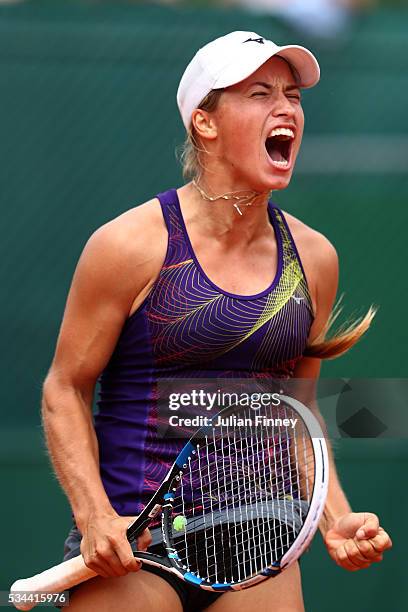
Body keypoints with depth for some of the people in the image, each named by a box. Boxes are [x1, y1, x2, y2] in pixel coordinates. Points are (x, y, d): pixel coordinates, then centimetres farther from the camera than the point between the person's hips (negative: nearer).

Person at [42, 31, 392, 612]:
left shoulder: (314, 257, 6)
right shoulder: (132, 245, -8)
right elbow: (66, 390, -3)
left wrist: (335, 517, 4)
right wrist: (95, 517, -15)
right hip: (133, 547, -4)